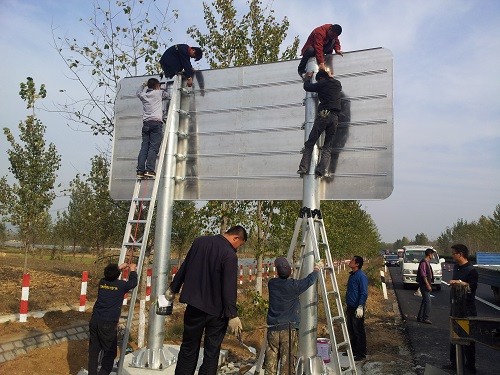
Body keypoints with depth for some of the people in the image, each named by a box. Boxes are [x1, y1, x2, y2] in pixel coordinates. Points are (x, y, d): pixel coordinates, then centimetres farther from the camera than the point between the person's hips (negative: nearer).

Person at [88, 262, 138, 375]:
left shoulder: (102, 282, 6)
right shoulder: (121, 285, -7)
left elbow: (109, 277, 30)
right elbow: (133, 283, 13)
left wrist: (119, 268, 38)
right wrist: (133, 270, 27)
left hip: (94, 320, 5)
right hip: (108, 324, -5)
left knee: (93, 350, 12)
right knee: (110, 352, 6)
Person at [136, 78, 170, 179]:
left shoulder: (143, 95, 19)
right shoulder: (159, 93, 9)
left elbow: (138, 92, 43)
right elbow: (168, 96, 27)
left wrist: (143, 85, 55)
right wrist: (162, 89, 41)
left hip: (146, 123, 5)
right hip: (156, 122, -4)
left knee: (144, 147, 0)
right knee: (154, 147, -11)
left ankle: (140, 170, -7)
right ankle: (149, 170, -20)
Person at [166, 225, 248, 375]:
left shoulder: (199, 241, 1)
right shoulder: (230, 255, -17)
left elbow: (184, 268, 10)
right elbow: (229, 288, -20)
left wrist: (173, 288, 20)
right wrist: (232, 315, -17)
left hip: (194, 305, 5)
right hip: (216, 310, -5)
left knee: (188, 348, 15)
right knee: (212, 352, 8)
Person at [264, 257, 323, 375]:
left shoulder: (271, 284, 2)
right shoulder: (293, 285, -11)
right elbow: (310, 280, 2)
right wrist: (316, 270, 21)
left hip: (273, 329, 4)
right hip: (289, 329, -4)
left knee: (271, 361, 8)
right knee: (288, 362, 2)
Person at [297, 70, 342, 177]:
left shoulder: (322, 84, 5)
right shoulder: (338, 84, 19)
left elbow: (307, 87, 14)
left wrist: (308, 78, 33)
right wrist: (331, 77, 50)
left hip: (323, 114, -4)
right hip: (335, 116, 4)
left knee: (310, 143, 1)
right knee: (328, 146, 5)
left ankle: (303, 168, -9)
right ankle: (322, 169, -11)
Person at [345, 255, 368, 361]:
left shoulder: (361, 276, -17)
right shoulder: (352, 275, 11)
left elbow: (364, 293, -20)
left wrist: (360, 307, -24)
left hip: (357, 308, -9)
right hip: (350, 307, 9)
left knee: (358, 332, 0)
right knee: (351, 331, 17)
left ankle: (361, 354, 10)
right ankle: (353, 350, 30)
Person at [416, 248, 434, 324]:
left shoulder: (427, 262, 15)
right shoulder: (423, 262, -15)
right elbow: (423, 275, -20)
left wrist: (429, 284, 20)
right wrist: (428, 285, -20)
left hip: (427, 284, 10)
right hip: (424, 284, -10)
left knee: (424, 301, 12)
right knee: (427, 301, -11)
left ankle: (420, 317, 18)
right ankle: (425, 318, -8)